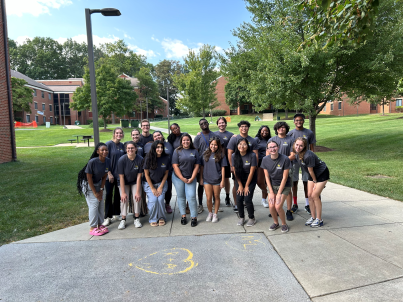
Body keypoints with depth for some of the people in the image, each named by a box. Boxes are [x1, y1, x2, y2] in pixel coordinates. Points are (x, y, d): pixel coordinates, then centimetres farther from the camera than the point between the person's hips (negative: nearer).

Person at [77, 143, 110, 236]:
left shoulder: (107, 161, -12)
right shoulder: (92, 162, -29)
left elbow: (104, 176, -2)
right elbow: (89, 178, -21)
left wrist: (101, 189, -4)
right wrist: (95, 193, -17)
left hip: (98, 184, 6)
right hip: (88, 185, -6)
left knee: (101, 204, 5)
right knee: (94, 204, -9)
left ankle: (100, 224, 18)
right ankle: (92, 228, 1)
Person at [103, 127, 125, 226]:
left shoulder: (122, 145, 8)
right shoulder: (109, 144, -8)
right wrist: (109, 173, -14)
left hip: (120, 174, 5)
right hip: (110, 174, -5)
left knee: (118, 194, 12)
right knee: (109, 194, -2)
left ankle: (116, 214, 25)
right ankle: (108, 217, 6)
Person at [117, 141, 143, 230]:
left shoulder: (140, 159, -20)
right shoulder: (122, 160, -21)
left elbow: (139, 176, -16)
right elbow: (121, 177, -17)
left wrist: (137, 191, -18)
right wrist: (123, 192, -19)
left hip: (135, 182, 0)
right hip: (124, 182, 0)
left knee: (137, 197, -17)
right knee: (124, 198, -17)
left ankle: (137, 219, -1)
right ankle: (123, 220, -3)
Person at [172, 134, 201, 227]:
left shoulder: (194, 151, 6)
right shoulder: (177, 151, 1)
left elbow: (196, 166, 4)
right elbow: (175, 166, -5)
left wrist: (192, 178, -6)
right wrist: (182, 178, -11)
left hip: (191, 178, 0)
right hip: (178, 177, 0)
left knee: (191, 196, -7)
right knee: (181, 197, 7)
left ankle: (194, 217, 4)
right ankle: (183, 216, 19)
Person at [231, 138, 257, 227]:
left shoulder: (252, 155, -19)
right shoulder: (234, 156, -10)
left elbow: (251, 172, -14)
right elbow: (235, 171, -3)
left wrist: (246, 186, -9)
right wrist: (240, 185, -2)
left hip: (250, 180, -3)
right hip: (239, 180, 3)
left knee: (247, 199, -10)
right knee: (239, 199, -4)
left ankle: (252, 218, 13)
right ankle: (241, 217, 19)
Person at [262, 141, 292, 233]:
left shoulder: (285, 159, -20)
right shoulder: (265, 160, -9)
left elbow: (284, 177, -16)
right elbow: (267, 177, -4)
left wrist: (279, 194, -15)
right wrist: (271, 193, -8)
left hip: (284, 185, -3)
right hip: (272, 185, 3)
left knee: (278, 206, -14)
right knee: (271, 206, -8)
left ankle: (284, 224, 14)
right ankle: (276, 223, 21)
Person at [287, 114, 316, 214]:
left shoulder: (309, 133, 1)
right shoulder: (290, 133, 1)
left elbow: (312, 148, 5)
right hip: (294, 160, 0)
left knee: (306, 182, 7)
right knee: (294, 182, 6)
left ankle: (307, 204, 20)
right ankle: (295, 204, 18)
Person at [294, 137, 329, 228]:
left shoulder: (308, 156, -35)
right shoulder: (297, 153, -9)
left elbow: (311, 170, -22)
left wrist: (315, 181, -9)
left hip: (322, 174, -8)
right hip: (313, 174, 8)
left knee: (315, 195, -7)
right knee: (309, 195, 5)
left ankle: (319, 219, 8)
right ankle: (313, 217, 19)